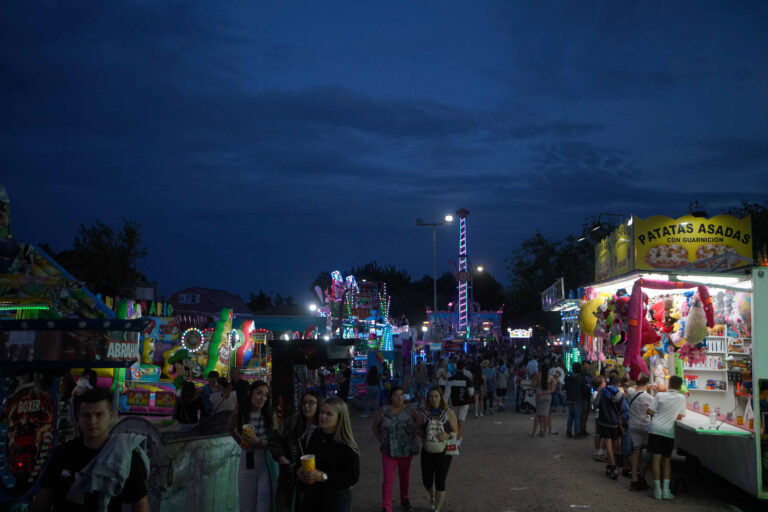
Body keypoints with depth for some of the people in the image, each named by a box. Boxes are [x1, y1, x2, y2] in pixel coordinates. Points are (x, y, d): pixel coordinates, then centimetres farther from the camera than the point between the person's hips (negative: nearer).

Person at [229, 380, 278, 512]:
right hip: (247, 461, 2)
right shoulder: (239, 411, -5)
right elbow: (231, 429, 16)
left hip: (266, 463, -2)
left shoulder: (270, 414, -8)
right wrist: (241, 442, 7)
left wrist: (260, 442, -23)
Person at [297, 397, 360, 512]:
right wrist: (300, 470, -7)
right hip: (309, 498, 5)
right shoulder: (312, 437, 2)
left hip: (336, 502, -5)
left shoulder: (347, 446, -15)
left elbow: (353, 477, -18)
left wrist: (323, 477, -26)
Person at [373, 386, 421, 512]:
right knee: (388, 479, -8)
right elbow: (375, 426, 6)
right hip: (389, 451, -2)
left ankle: (404, 499, 41)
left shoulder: (410, 411, -5)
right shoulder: (383, 411, -7)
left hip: (407, 450, 2)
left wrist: (415, 436, -1)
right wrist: (381, 440, 2)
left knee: (405, 476, 19)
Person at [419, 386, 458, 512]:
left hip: (444, 453, -2)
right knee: (427, 482, 11)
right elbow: (418, 431, 7)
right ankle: (432, 495, 46)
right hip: (427, 453, 2)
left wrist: (447, 436, -23)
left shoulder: (449, 413, -7)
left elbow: (455, 432, -3)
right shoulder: (423, 413, -3)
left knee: (440, 482, -7)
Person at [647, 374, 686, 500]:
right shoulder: (682, 398, 3)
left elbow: (650, 411, -1)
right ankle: (666, 490, 6)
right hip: (669, 430, 1)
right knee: (667, 459, 10)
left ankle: (657, 490, 1)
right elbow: (681, 416, 11)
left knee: (656, 458, 1)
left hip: (655, 428, -1)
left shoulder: (660, 396, 0)